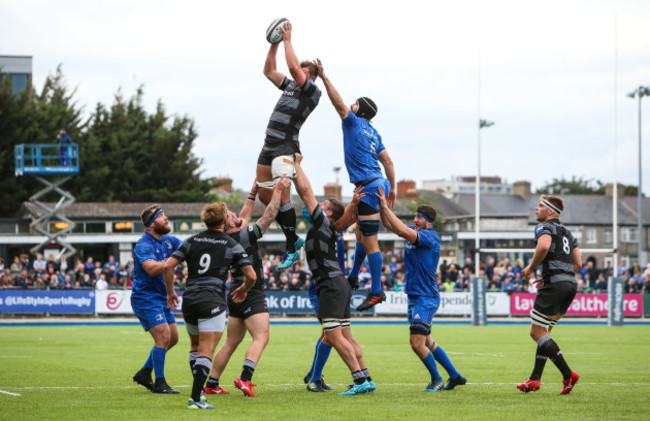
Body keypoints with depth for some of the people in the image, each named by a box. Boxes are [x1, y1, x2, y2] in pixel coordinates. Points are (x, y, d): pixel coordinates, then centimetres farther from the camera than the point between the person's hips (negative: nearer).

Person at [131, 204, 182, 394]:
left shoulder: (168, 241, 9)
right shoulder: (144, 245, -18)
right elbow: (152, 269, -34)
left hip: (161, 298, 9)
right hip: (145, 298, -9)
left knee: (173, 337, 12)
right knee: (163, 336, -16)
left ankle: (144, 373, 23)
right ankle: (159, 383, -9)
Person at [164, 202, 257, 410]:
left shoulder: (192, 241, 8)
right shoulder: (231, 245, 0)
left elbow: (168, 266, 2)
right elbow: (251, 276, -3)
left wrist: (170, 292, 14)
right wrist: (243, 290, 18)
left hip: (189, 300, 4)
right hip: (213, 302, -4)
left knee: (195, 346, 25)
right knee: (206, 353, -7)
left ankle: (198, 390, 28)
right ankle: (195, 399, -18)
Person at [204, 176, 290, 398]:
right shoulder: (243, 237, -15)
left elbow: (245, 217, 23)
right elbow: (268, 216, -11)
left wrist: (253, 193, 26)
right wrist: (278, 191, -3)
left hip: (236, 295, 8)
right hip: (251, 295, -8)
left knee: (231, 343, 13)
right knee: (261, 337, -12)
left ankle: (211, 384, 13)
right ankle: (245, 378, -28)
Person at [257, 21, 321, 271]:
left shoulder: (312, 91, -4)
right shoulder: (290, 86, 20)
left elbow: (293, 67, -17)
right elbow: (269, 71, 28)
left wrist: (288, 40, -7)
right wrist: (274, 44, 18)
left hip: (286, 146, -9)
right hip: (269, 145, 9)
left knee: (282, 194, -18)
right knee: (264, 195, 9)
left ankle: (291, 250, -16)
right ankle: (293, 238, 19)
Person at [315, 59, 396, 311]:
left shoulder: (354, 122, -4)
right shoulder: (373, 133, 17)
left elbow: (338, 103, -14)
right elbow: (387, 161, 16)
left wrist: (324, 77, -9)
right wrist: (392, 187, 20)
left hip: (368, 187, -9)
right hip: (378, 184, 9)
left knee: (370, 241, -8)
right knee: (361, 234, 23)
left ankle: (377, 292, -8)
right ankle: (353, 278, 36)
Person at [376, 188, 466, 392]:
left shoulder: (430, 237, -16)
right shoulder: (414, 232, 10)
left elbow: (403, 231, -30)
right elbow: (389, 225, 12)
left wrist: (386, 208, -26)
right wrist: (382, 206, -5)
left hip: (426, 297, -10)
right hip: (415, 297, 10)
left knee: (417, 343, -13)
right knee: (426, 343, 16)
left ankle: (437, 380, 4)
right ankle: (455, 376, 26)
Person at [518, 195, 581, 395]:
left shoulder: (545, 227, -2)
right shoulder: (566, 232, 24)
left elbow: (544, 245, -25)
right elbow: (577, 264, 21)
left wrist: (530, 268, -11)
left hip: (555, 285, -9)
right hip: (571, 284, 9)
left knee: (537, 333, -5)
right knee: (544, 333, 15)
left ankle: (568, 375, -12)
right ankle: (535, 379, 12)